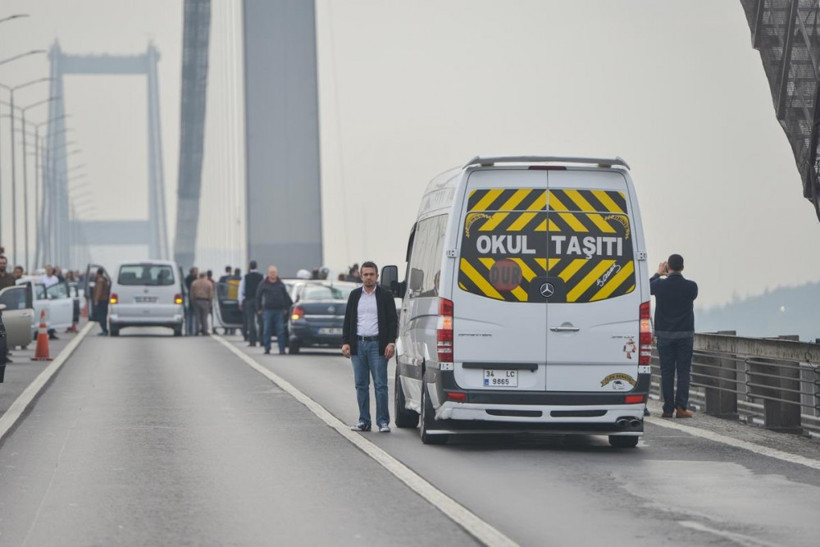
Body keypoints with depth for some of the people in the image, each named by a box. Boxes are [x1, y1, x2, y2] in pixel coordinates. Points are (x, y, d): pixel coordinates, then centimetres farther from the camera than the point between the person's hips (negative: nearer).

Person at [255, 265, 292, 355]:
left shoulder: (281, 284, 9)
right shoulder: (263, 284, 4)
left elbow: (286, 297, 16)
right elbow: (258, 297, 7)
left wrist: (286, 308, 10)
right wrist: (259, 309, 2)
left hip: (279, 310, 1)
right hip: (267, 310, -1)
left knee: (280, 331, -3)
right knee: (266, 330, -2)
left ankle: (282, 349, -2)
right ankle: (267, 349, 4)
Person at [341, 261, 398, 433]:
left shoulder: (385, 296, 3)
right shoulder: (354, 295, 12)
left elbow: (393, 321, 1)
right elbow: (348, 320, 12)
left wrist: (391, 343, -9)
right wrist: (345, 343, 3)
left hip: (377, 345, -3)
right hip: (358, 345, 3)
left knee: (380, 385, -5)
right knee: (361, 385, 6)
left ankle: (383, 421, -3)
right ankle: (364, 421, 10)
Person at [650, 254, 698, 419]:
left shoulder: (660, 285, -8)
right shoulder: (691, 286, -8)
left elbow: (648, 286, 15)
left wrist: (659, 273, 32)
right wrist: (672, 276, 26)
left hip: (664, 335, 0)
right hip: (685, 334, 0)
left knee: (667, 371, 4)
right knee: (683, 371, 3)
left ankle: (668, 408, 2)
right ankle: (681, 407, -5)